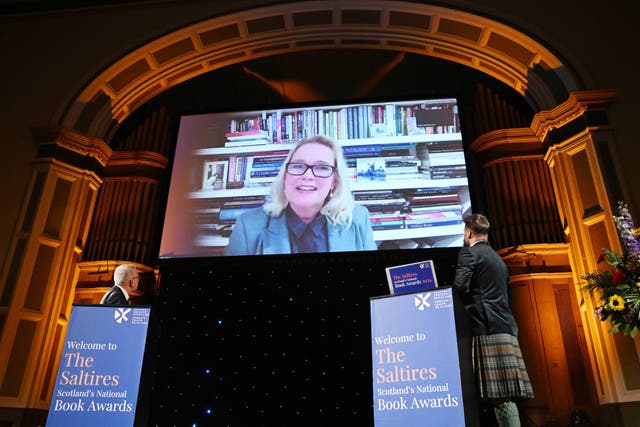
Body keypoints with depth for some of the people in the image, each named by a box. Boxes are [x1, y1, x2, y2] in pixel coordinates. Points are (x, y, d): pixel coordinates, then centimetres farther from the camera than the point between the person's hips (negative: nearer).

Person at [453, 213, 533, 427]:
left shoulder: (469, 252, -2)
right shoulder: (498, 258, 25)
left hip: (488, 329, -9)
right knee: (506, 394, 8)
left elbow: (460, 286, -16)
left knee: (500, 396, -10)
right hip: (506, 328, 9)